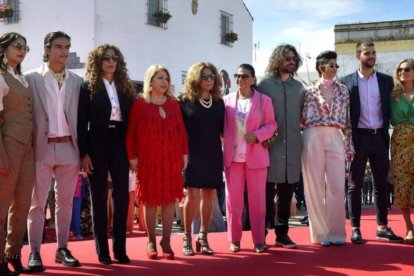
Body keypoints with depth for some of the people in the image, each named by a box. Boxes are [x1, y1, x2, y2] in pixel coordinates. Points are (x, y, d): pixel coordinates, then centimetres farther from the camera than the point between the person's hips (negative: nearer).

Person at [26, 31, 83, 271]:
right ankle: (35, 252, 9)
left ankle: (62, 249, 19)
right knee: (38, 202, 2)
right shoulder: (32, 78, 1)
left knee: (65, 201, 9)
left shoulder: (77, 81, 9)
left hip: (69, 147, 3)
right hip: (42, 147, -3)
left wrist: (82, 149, 3)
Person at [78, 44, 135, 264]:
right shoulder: (88, 87, 1)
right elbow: (81, 122, -4)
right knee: (99, 198, 3)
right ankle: (102, 250, 10)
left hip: (120, 145, 3)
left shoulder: (126, 88, 11)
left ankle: (120, 248, 8)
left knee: (122, 196, 0)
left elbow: (130, 121, 10)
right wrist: (84, 153, -11)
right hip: (97, 146, -3)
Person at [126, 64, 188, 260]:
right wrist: (132, 156, -6)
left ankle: (166, 241, 12)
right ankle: (151, 242, 15)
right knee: (150, 200, 5)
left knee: (170, 199, 3)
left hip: (172, 159, 3)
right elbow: (131, 132, -2)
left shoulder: (174, 103, 8)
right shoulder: (139, 103, -2)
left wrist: (184, 153, 5)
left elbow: (181, 130, 9)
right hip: (148, 159, -3)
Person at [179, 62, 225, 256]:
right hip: (192, 154, -4)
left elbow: (222, 129, 13)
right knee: (193, 195, -9)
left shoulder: (218, 102, 10)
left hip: (213, 154, 4)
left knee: (209, 195, 6)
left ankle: (203, 238, 16)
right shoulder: (185, 100, -2)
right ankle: (187, 239, 4)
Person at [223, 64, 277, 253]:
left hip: (256, 156, -1)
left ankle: (259, 240, 12)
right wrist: (225, 147, -4)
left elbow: (271, 124, 2)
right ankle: (234, 239, 13)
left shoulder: (264, 100, 4)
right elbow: (222, 127, 9)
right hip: (232, 157, 1)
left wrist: (257, 136, -14)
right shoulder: (227, 100, 7)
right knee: (233, 198, 4)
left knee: (257, 198, 4)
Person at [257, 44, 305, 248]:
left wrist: (299, 138, 10)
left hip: (292, 147, 4)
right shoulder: (265, 85, 0)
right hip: (270, 146, -4)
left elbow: (302, 115, 18)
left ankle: (282, 233, 16)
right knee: (267, 192, -1)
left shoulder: (299, 87, 12)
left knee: (286, 193, 8)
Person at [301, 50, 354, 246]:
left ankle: (336, 232, 7)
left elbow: (347, 120, 11)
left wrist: (349, 145, 8)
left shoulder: (343, 91, 11)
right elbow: (303, 119, 8)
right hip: (313, 138, -2)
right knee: (315, 186, 1)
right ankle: (320, 232, 9)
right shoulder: (310, 92, 4)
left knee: (337, 186, -2)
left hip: (336, 139, 2)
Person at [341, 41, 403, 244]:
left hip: (379, 137, 3)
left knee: (381, 184, 8)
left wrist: (386, 133, 1)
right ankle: (355, 228, 8)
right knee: (355, 185, 2)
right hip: (358, 137, -3)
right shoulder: (347, 81, 1)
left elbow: (389, 108, 11)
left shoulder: (386, 80, 9)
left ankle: (382, 227, 16)